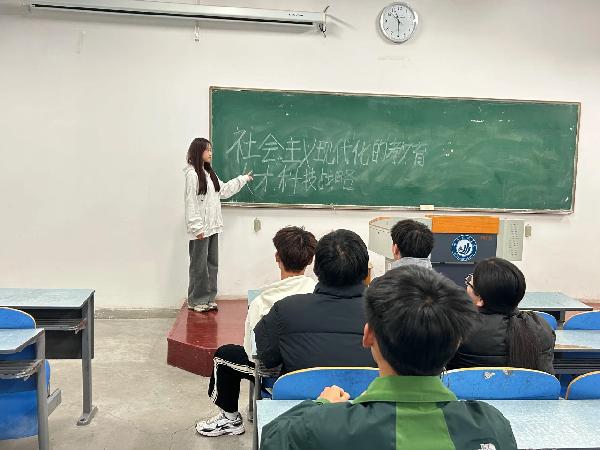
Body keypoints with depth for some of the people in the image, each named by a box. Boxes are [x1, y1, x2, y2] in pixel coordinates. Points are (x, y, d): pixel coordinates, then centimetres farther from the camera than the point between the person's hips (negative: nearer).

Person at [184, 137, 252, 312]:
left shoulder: (209, 173, 15)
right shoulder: (192, 174, -12)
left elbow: (224, 190, 27)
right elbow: (190, 203, -16)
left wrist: (243, 179, 32)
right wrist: (197, 227, -19)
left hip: (212, 227, 9)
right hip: (201, 229, -8)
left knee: (212, 264, 12)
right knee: (199, 265, 0)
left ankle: (208, 298, 21)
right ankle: (196, 301, 11)